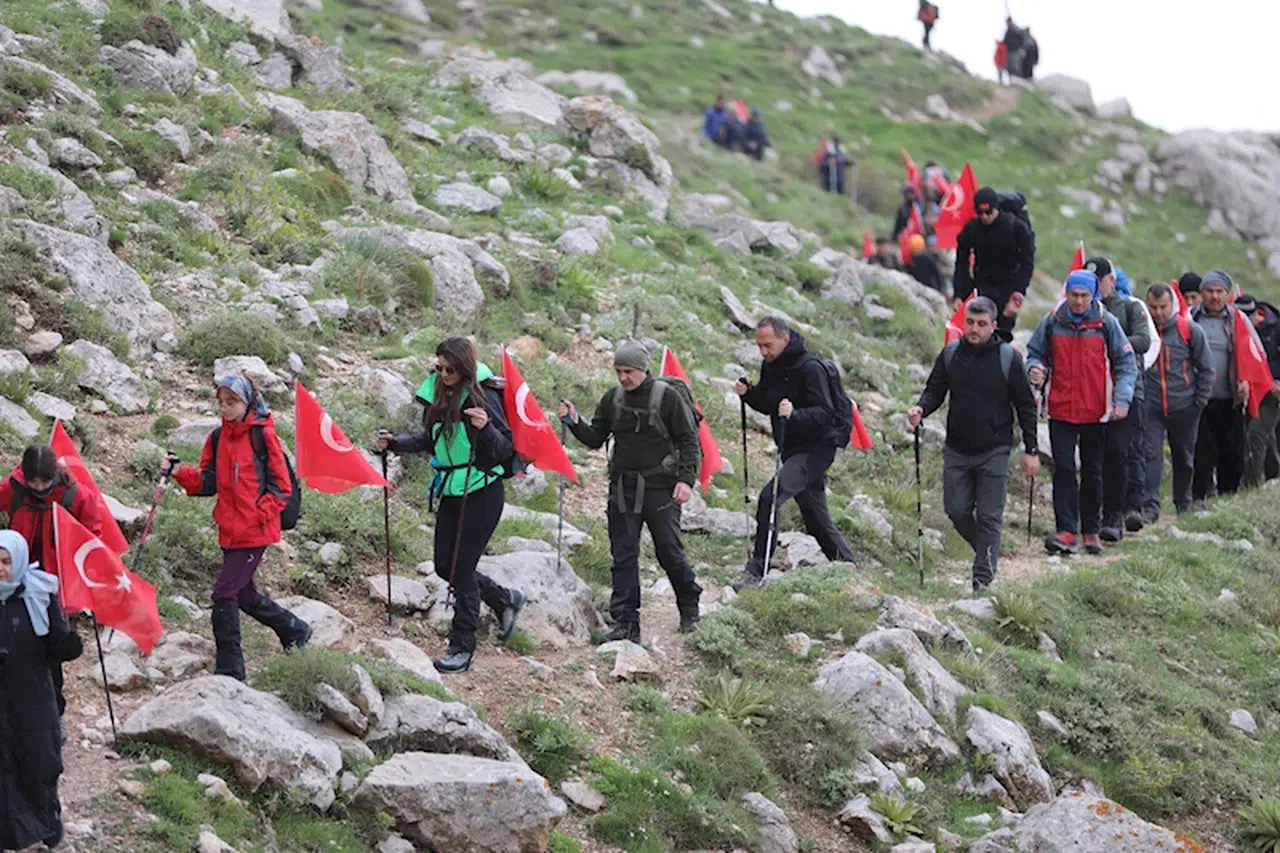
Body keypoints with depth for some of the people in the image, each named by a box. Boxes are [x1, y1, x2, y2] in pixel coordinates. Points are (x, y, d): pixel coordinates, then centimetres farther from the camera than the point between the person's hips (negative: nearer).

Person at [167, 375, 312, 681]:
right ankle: (295, 631, 40)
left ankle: (229, 669, -6)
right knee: (244, 594, 18)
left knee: (224, 592, -12)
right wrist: (180, 473, -8)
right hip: (230, 530, 8)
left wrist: (259, 515, -17)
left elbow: (280, 486, -7)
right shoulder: (218, 438, 10)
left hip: (255, 531, -8)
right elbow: (209, 482, 9)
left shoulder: (262, 435, -9)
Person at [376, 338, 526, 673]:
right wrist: (394, 443, 4)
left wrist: (486, 428, -35)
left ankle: (463, 648, 5)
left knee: (462, 568, -6)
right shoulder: (438, 393, 5)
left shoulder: (483, 397, -16)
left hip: (482, 492, -8)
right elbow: (429, 439, 18)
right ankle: (505, 600, 34)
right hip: (451, 492, 8)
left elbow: (506, 450, -17)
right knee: (445, 566, 11)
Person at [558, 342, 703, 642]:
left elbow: (688, 440, -4)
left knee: (669, 551, 2)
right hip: (622, 488, 4)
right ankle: (626, 622, 4)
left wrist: (686, 479, -13)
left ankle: (690, 608, 25)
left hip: (660, 488, -4)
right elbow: (595, 439, 11)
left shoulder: (667, 396, -6)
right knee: (623, 557, 1)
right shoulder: (612, 399, 7)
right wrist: (574, 422, -8)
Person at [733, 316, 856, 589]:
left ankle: (757, 570, -23)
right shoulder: (770, 367, 9)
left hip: (816, 448, -9)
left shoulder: (810, 367, -17)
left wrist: (795, 414, -38)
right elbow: (767, 405, 22)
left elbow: (825, 413, -22)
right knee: (817, 518, 14)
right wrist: (748, 393, 2)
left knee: (770, 496, -24)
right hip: (792, 450, 9)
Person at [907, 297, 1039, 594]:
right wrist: (921, 408, -14)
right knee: (956, 510, 2)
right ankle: (986, 550, 28)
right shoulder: (950, 353, 3)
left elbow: (1025, 405, 0)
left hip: (994, 451, -3)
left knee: (989, 516, -3)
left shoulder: (1008, 357, -5)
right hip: (957, 450, 3)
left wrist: (1031, 451, -2)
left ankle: (983, 578, 2)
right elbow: (935, 390, 10)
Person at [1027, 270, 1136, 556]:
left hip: (1096, 412, 0)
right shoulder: (1052, 322, 2)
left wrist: (1122, 398, -9)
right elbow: (1036, 353, 15)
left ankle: (1091, 530, 19)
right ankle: (1066, 531, -12)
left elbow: (1126, 362, 2)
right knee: (1063, 469, -8)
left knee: (1093, 472, 9)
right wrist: (1036, 370, -9)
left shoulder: (1106, 323, -1)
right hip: (1061, 411, 0)